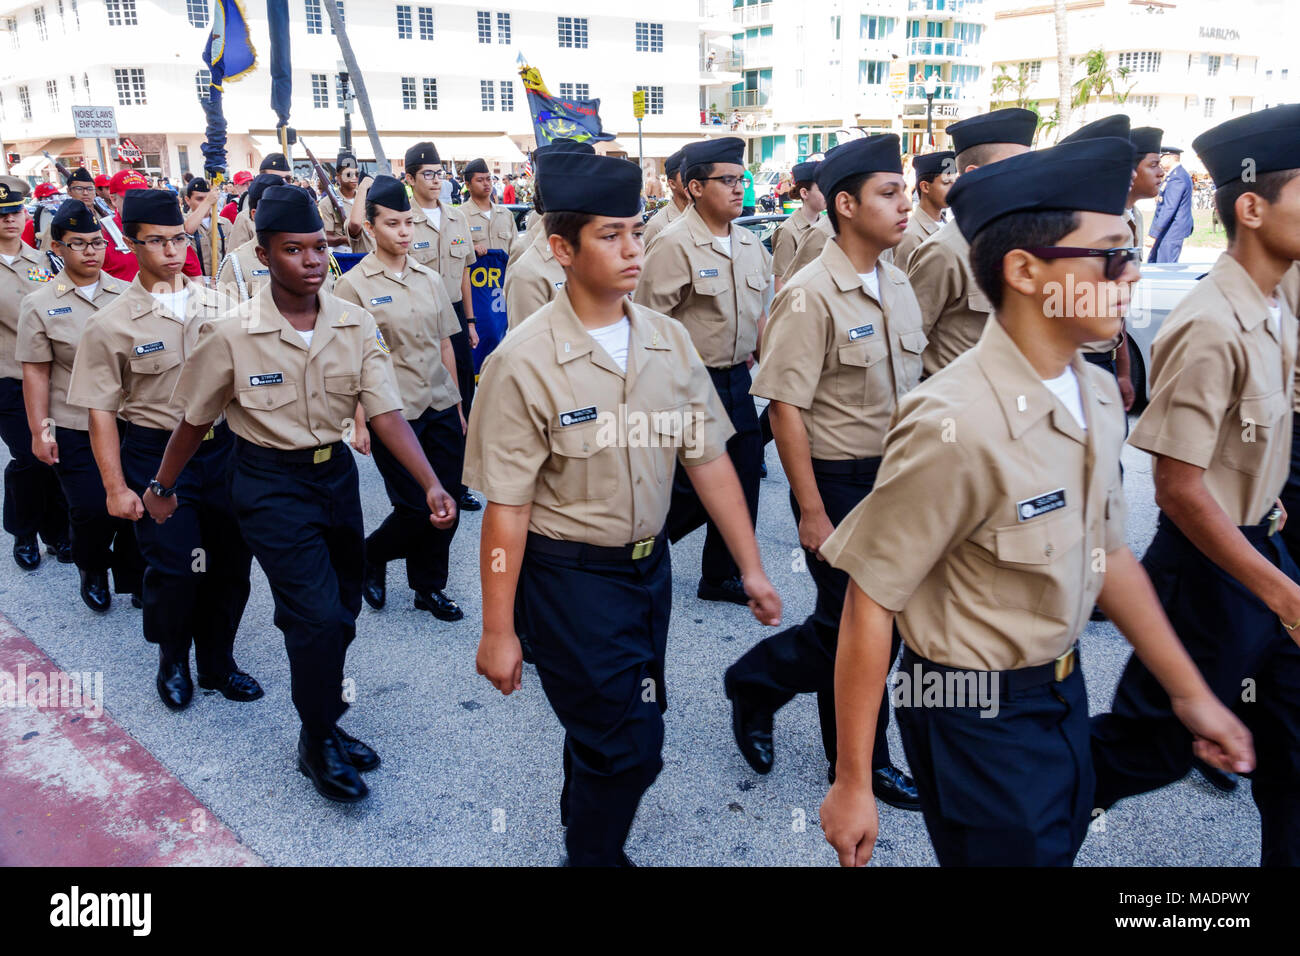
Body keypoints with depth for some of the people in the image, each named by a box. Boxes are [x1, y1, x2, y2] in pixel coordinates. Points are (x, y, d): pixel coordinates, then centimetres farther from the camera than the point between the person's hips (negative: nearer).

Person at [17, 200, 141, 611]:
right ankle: (92, 573, 30)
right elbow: (36, 372, -2)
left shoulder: (126, 295, 3)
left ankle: (133, 578, 28)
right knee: (92, 510, 0)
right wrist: (39, 431, -5)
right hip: (74, 428, -2)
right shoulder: (39, 304, -2)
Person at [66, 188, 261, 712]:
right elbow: (101, 411, -5)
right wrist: (116, 487, -9)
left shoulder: (219, 306, 3)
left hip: (223, 447, 3)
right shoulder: (111, 324, -5)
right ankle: (172, 659, 26)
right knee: (172, 567, -3)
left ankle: (218, 660, 29)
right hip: (156, 456, -3)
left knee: (231, 561, 7)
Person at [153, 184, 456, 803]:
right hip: (271, 484, -4)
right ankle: (318, 744, 12)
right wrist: (160, 490, 9)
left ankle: (324, 720, 46)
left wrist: (431, 485, -25)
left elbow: (385, 412, -13)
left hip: (336, 473, 4)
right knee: (319, 616, -12)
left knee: (341, 611, 16)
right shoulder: (231, 335, -15)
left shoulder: (356, 326, -7)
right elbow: (194, 422, -1)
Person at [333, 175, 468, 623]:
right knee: (415, 508, -3)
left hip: (441, 408, 5)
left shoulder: (429, 279, 9)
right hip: (392, 413, -5)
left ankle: (430, 586, 25)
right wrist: (360, 422, -9)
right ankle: (372, 556, 27)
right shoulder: (353, 285, -5)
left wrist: (457, 404, 14)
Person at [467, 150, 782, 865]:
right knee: (628, 743, -1)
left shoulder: (669, 342, -2)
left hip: (650, 562, 5)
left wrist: (751, 566, 2)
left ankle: (582, 820, 52)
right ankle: (594, 853, 30)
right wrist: (498, 631, -11)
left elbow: (707, 458, 2)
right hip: (569, 574, -5)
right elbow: (507, 508, -15)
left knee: (614, 723, 21)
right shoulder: (525, 362, -17)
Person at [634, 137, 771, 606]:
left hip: (737, 378, 7)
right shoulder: (674, 244, -14)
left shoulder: (751, 245, 8)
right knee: (699, 486, -3)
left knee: (743, 476, 11)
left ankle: (722, 576, 28)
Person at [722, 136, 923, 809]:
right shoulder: (811, 295, -17)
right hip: (839, 482, -7)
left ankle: (756, 683, 31)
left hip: (896, 477, 7)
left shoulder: (897, 284, 7)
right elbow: (785, 407, -18)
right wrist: (812, 512, -18)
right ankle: (861, 763, 30)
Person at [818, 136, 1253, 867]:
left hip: (1065, 689, 8)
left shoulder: (1098, 395, -3)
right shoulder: (957, 426, -29)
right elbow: (869, 603, -24)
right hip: (979, 715, -8)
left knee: (1062, 842, 26)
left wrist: (1191, 692, 12)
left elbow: (1107, 551, 9)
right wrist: (853, 785, -17)